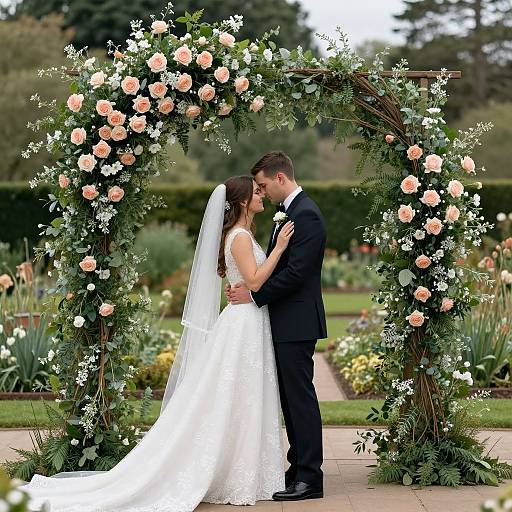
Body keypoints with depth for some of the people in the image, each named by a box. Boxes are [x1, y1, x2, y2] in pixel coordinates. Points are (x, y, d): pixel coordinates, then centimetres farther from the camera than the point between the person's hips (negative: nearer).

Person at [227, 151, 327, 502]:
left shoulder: (305, 214, -15)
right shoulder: (290, 212, 17)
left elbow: (296, 272, -22)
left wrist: (254, 295, -16)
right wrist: (249, 284, 3)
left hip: (297, 324, -10)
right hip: (286, 324, 10)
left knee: (301, 397, -6)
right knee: (292, 398, 13)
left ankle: (309, 478, -1)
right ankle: (300, 469, 20)